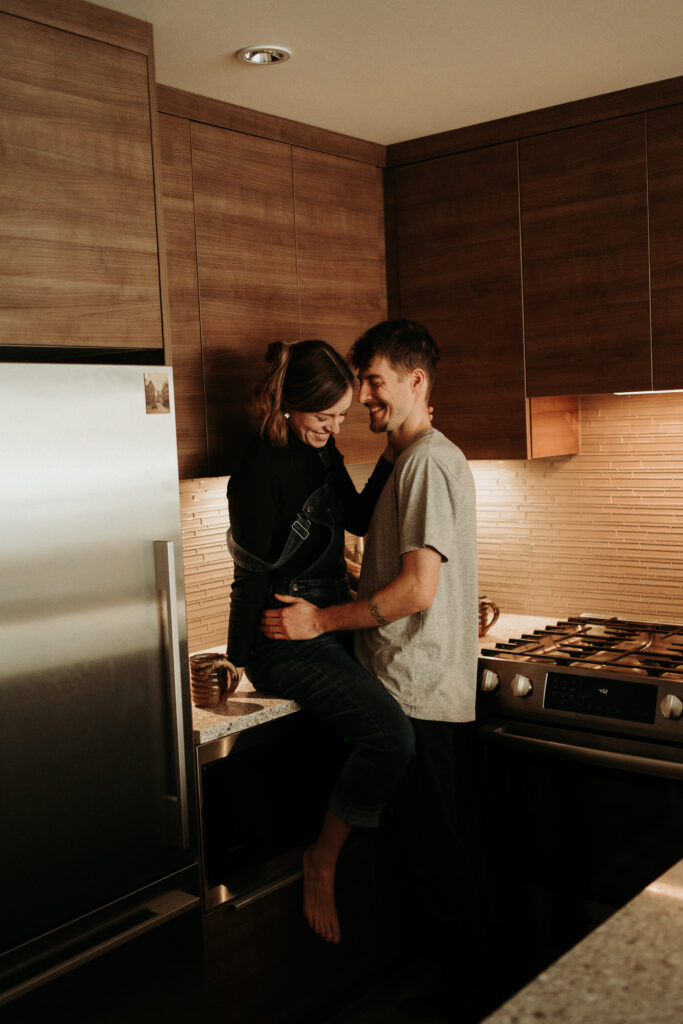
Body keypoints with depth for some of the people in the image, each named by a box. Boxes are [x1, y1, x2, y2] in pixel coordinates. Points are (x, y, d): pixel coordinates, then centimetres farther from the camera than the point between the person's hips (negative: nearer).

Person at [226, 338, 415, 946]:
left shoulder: (320, 452, 8)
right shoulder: (261, 473, -19)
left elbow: (359, 519, 18)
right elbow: (254, 576, -15)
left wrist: (393, 455, 8)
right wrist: (239, 660, -8)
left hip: (329, 630, 10)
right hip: (285, 644, -9)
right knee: (392, 735, -23)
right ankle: (324, 862, -2)